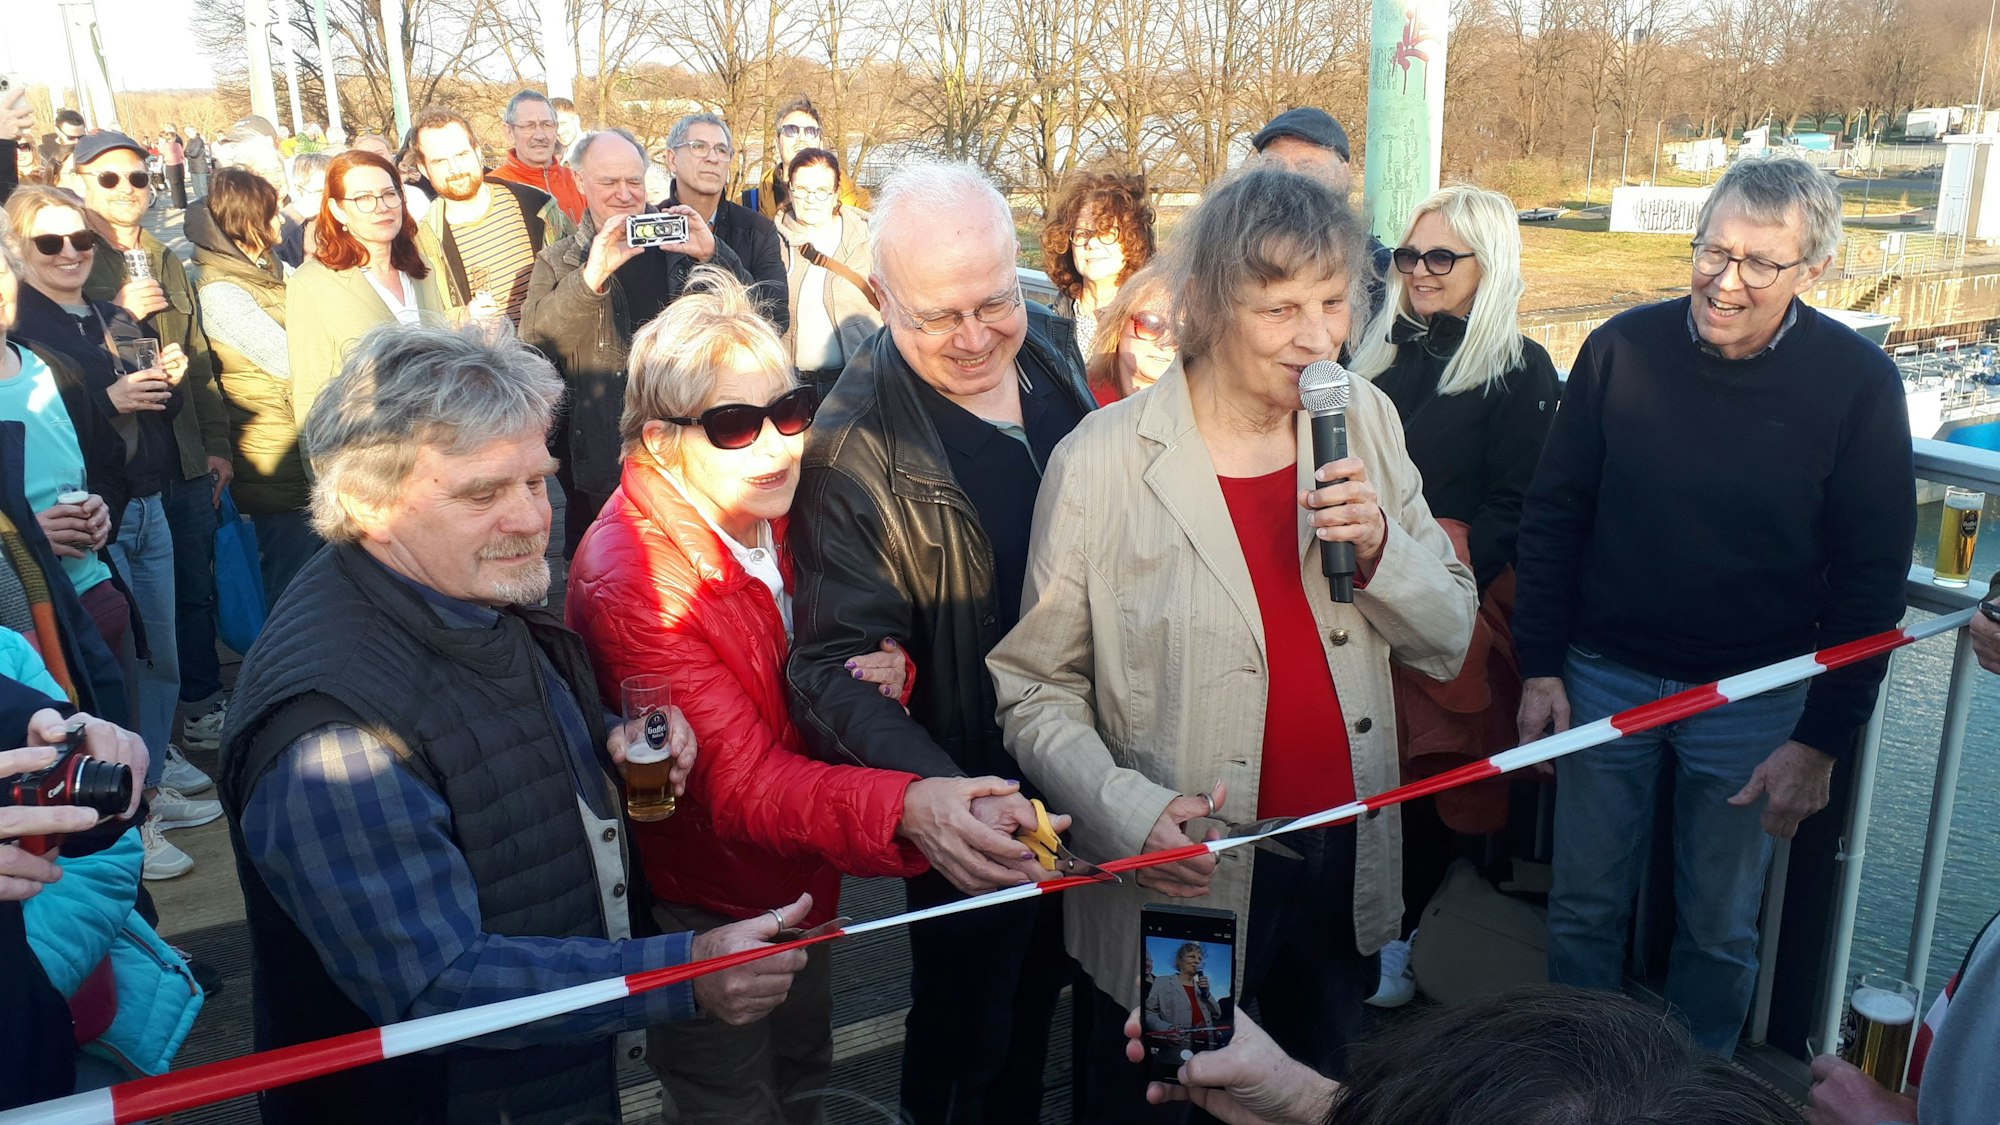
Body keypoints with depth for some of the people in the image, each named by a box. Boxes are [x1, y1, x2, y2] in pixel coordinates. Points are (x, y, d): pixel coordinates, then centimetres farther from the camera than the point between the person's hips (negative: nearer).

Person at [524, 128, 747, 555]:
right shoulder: (558, 260, 4)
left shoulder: (677, 245, 6)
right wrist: (592, 276, -26)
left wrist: (713, 256, -19)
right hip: (602, 461, -1)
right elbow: (534, 345, -13)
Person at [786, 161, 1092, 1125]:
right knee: (966, 1039, 16)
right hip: (972, 810, -6)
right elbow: (836, 667, -27)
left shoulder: (1050, 343, -5)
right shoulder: (855, 449, -25)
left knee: (1043, 985, 27)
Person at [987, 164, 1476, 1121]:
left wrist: (1380, 546, -17)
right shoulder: (1102, 463, -16)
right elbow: (1036, 688, -11)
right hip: (1180, 891, -4)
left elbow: (1446, 641, 1)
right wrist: (1129, 812, -25)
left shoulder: (1364, 422, -2)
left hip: (1344, 868, 5)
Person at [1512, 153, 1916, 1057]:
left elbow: (1871, 577, -5)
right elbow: (1552, 516, 0)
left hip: (1753, 700, -1)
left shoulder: (1857, 382, -10)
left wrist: (1822, 739, -7)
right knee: (1585, 906, 12)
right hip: (1606, 676, 1)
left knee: (1720, 929, 13)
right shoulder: (1623, 347, -8)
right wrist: (1541, 666, -3)